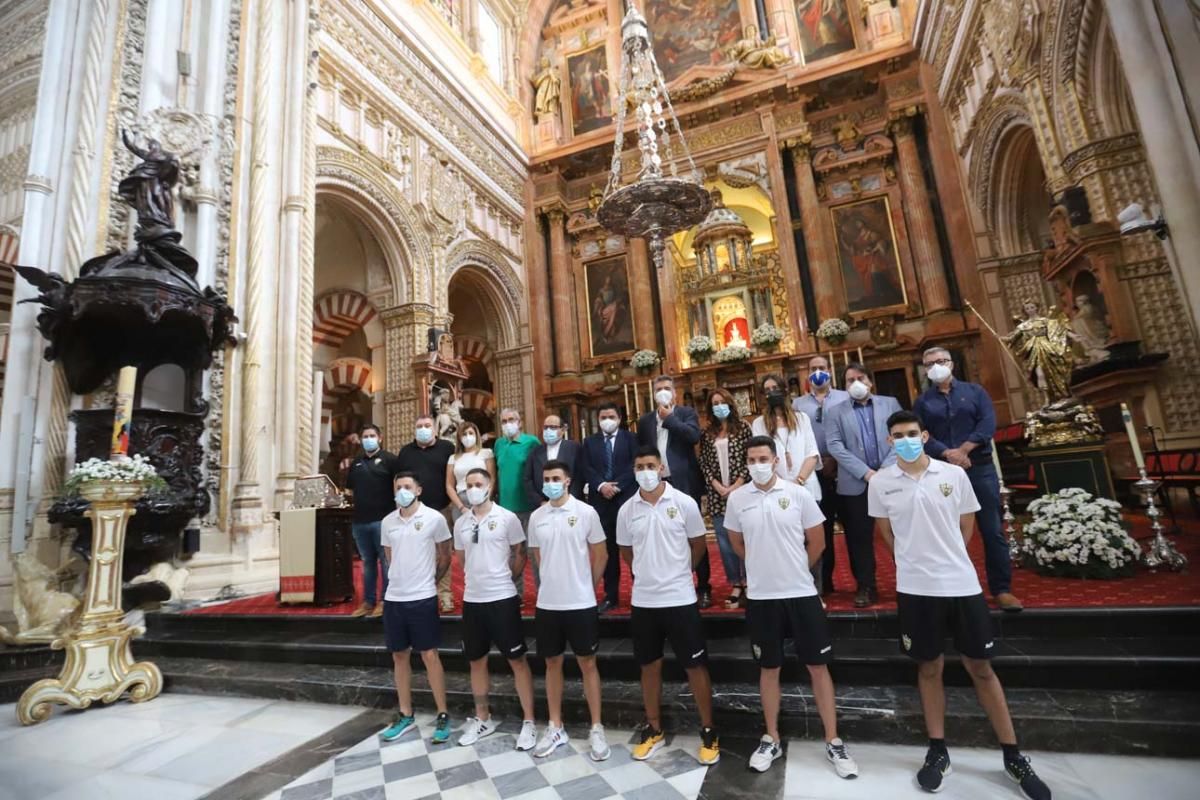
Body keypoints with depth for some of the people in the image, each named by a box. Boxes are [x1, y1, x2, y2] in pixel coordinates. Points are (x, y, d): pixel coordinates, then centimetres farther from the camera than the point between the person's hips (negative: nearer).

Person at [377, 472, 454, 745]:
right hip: (393, 598, 5)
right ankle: (405, 716, 28)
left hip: (423, 598, -5)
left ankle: (443, 716, 13)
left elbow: (445, 558, 1)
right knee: (399, 656, 13)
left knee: (429, 655, 0)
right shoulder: (388, 521, 4)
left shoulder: (435, 518, -9)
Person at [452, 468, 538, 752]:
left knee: (517, 660, 3)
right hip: (472, 600, 5)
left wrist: (504, 578, 5)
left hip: (503, 598, -5)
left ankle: (528, 722, 16)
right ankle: (482, 719, 34)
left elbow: (520, 554, 0)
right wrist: (475, 578, 11)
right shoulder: (460, 523, 5)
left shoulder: (507, 518, -8)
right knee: (476, 661, 16)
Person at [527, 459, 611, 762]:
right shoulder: (536, 517, 2)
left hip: (581, 603, -3)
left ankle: (596, 729, 21)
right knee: (552, 663, 14)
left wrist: (587, 586, 6)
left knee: (587, 663, 7)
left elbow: (600, 555, 0)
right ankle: (555, 728, 29)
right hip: (547, 603, 4)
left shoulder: (586, 512, -9)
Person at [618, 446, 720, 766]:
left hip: (680, 598, -2)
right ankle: (654, 730, 32)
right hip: (643, 600, 3)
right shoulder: (626, 510, -1)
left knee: (695, 666, 7)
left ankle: (708, 732, 25)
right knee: (650, 666, 15)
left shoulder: (684, 503, -9)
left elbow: (698, 546, 3)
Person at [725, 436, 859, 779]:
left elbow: (817, 541, 3)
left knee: (818, 666, 9)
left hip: (801, 593, -1)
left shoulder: (799, 494, -7)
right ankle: (771, 740, 28)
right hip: (761, 597, 1)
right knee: (769, 668, 13)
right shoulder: (736, 499, -4)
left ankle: (833, 742, 25)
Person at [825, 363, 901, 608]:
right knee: (859, 538, 4)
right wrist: (865, 472, -13)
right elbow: (835, 446, -4)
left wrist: (887, 469, -11)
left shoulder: (890, 403, 11)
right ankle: (866, 587, 15)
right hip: (856, 484, 0)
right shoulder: (837, 413, 8)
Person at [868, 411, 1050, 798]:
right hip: (915, 589, 0)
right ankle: (938, 751, 26)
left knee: (981, 668, 12)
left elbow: (967, 525, 10)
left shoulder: (954, 474, -2)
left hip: (962, 584, 1)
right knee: (929, 668, 12)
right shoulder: (880, 483, -4)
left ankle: (1013, 756, 28)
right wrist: (916, 561, 10)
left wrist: (948, 560, 11)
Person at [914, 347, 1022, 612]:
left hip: (980, 469, 0)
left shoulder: (974, 391, 9)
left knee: (992, 530, 1)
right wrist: (947, 453, -19)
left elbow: (988, 423, -4)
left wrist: (964, 450, -16)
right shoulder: (922, 401, 8)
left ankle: (1001, 589, 11)